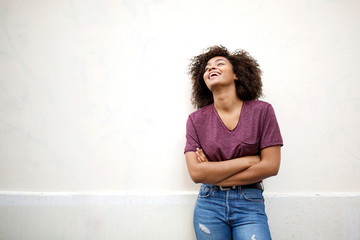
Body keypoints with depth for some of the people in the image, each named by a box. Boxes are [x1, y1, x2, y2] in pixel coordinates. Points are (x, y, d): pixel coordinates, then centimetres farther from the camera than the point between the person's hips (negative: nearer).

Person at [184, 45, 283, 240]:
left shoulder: (261, 111, -3)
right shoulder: (196, 119, 0)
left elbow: (271, 166, -8)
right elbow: (196, 173, -9)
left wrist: (214, 175, -8)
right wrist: (247, 160, -11)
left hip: (249, 206, -1)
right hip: (209, 204, 1)